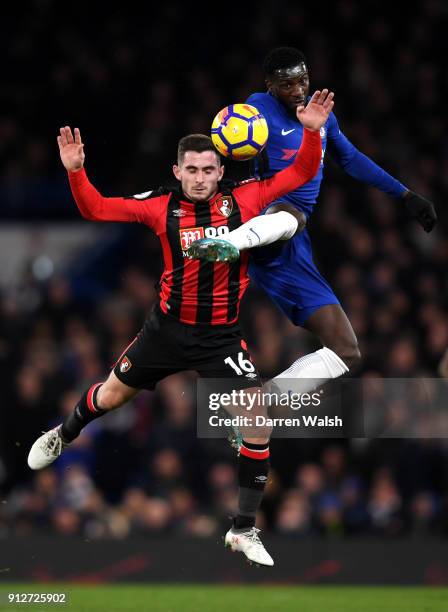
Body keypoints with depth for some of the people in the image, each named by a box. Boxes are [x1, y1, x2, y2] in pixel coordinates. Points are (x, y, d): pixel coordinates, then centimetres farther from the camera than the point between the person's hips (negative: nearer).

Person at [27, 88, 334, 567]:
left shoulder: (243, 199, -9)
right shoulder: (161, 206, -8)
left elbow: (300, 173, -5)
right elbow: (95, 209, -4)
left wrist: (312, 132, -21)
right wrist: (75, 171, -20)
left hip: (221, 336, -1)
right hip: (168, 329, 1)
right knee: (112, 393, 21)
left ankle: (244, 531, -4)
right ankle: (62, 436, 56)